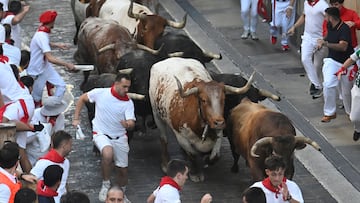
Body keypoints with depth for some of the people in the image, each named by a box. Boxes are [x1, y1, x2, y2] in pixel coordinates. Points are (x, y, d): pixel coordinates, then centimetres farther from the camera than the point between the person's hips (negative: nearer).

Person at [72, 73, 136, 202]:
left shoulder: (128, 103, -8)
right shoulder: (100, 93, -12)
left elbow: (131, 123, -18)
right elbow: (82, 99, 4)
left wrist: (128, 124, -43)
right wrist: (76, 119, 2)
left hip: (119, 137, 3)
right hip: (101, 134, -3)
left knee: (123, 169, 7)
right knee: (108, 153, -35)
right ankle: (105, 185, -17)